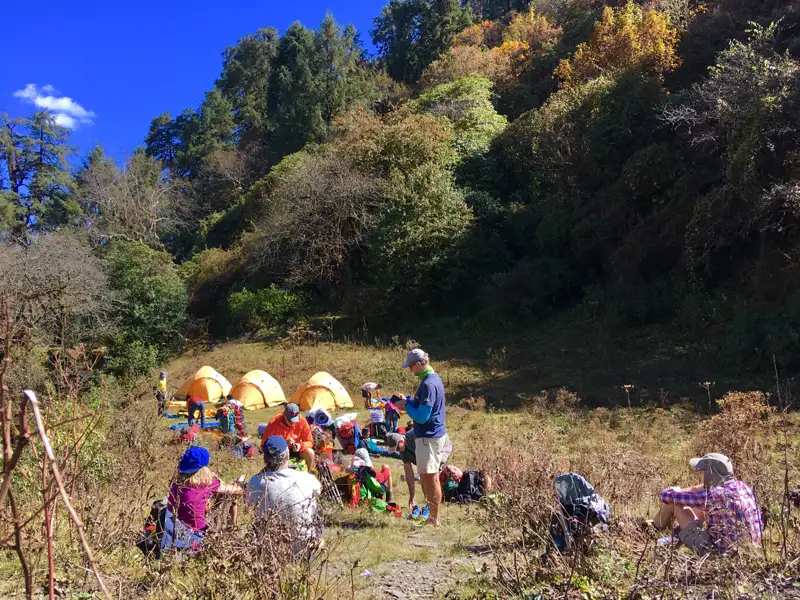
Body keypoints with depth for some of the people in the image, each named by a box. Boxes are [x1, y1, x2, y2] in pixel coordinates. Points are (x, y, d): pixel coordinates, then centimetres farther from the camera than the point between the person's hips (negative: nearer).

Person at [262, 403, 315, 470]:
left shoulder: (302, 422, -18)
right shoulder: (274, 423, -24)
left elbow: (309, 442, -10)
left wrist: (300, 445, -34)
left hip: (294, 449, 2)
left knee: (310, 453, -25)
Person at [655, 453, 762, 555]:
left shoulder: (714, 495, -27)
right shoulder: (740, 485, -4)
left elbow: (667, 495, -17)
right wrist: (678, 491, 13)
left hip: (719, 552, -8)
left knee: (674, 503, 0)